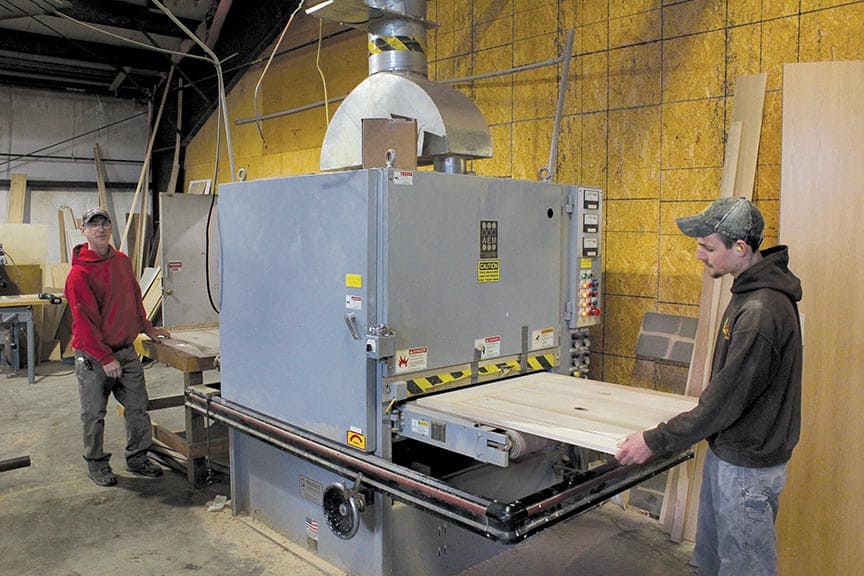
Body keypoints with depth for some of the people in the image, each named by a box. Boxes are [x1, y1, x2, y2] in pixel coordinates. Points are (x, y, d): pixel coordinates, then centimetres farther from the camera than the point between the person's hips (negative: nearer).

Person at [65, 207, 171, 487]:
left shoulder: (122, 261, 7)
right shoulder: (79, 273, -15)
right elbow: (84, 322, -17)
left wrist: (146, 327, 22)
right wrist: (105, 358, -18)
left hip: (126, 350, 6)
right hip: (93, 356, -6)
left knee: (138, 408, 10)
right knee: (94, 415, 8)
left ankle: (137, 458, 24)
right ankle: (96, 464, 24)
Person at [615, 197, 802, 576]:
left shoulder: (761, 310, -28)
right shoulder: (751, 291, 4)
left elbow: (727, 400, -25)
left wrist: (655, 442, -19)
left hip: (747, 464, -9)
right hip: (727, 450, 9)